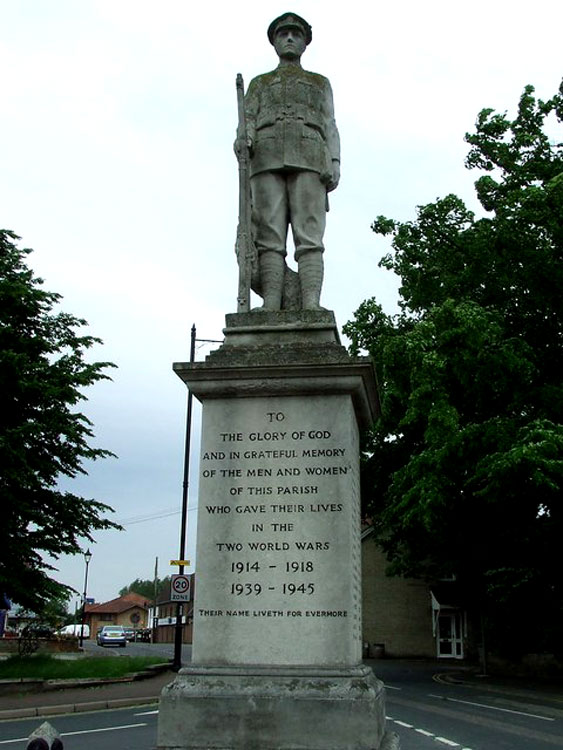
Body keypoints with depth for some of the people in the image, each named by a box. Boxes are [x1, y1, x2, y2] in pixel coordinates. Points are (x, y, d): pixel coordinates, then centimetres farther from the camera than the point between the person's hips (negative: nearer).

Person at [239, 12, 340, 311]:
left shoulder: (320, 83, 29)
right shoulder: (259, 84, 30)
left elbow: (329, 127, 16)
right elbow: (248, 121, 13)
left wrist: (335, 163, -3)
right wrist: (243, 142, -12)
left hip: (308, 159, 0)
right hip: (267, 159, 1)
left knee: (309, 237, -17)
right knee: (269, 238, -15)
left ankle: (312, 309, -29)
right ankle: (270, 310, -26)